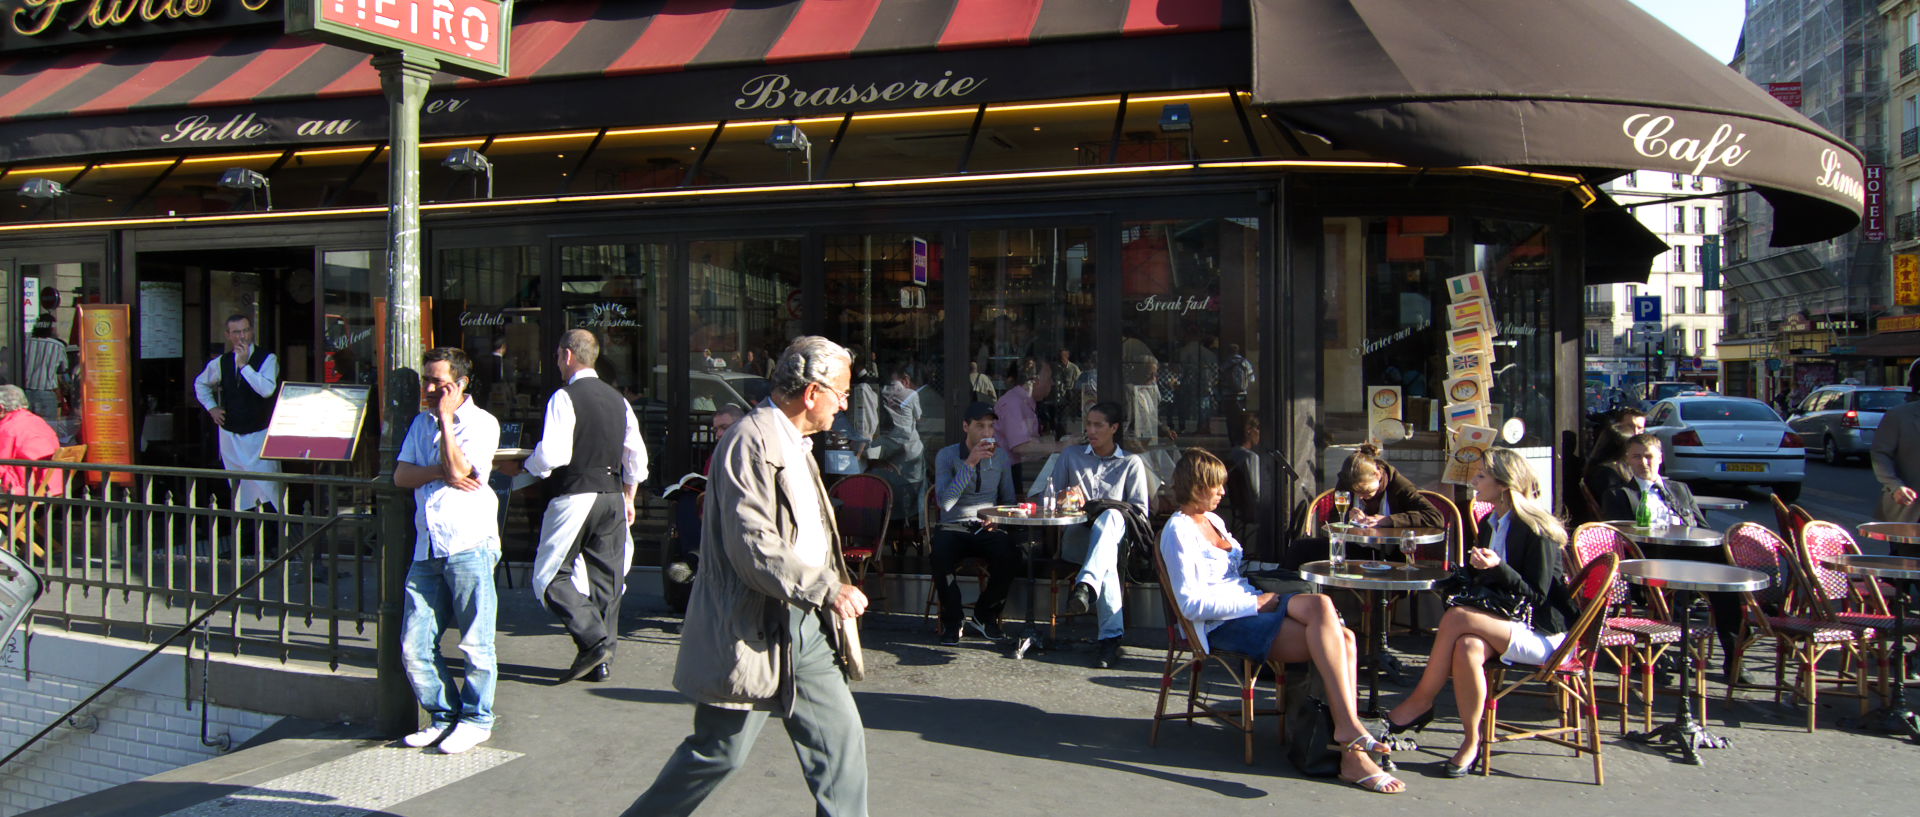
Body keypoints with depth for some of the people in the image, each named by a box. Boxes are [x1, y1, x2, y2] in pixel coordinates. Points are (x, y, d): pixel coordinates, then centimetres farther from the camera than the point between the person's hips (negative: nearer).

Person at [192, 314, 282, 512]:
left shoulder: (267, 359, -8)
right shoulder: (221, 363, 5)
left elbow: (267, 390, -25)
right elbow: (200, 383, 25)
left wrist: (244, 365, -23)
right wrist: (211, 407, 12)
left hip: (260, 434, -4)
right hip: (230, 435, 4)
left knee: (265, 485, -11)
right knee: (237, 487, 9)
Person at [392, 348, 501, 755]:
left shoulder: (482, 423, 0)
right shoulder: (421, 422, 20)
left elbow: (458, 469, -15)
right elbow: (401, 475, 9)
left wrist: (446, 417, -8)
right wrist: (441, 474, -9)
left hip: (470, 543, -6)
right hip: (427, 548, 6)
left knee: (475, 642, -1)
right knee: (414, 646, 4)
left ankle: (476, 718, 12)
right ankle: (444, 716, 19)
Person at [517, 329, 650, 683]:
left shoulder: (565, 397, -9)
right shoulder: (618, 400, 12)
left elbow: (551, 454, -17)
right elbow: (636, 456, 16)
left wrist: (528, 466, 3)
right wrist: (628, 499, 23)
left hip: (575, 496, -7)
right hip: (613, 496, 7)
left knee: (551, 575, 1)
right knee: (606, 577, 10)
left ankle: (594, 639, -14)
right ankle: (603, 660, 12)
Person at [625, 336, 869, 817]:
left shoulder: (794, 444, 15)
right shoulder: (751, 443, -18)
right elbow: (753, 549, -26)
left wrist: (833, 589, 18)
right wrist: (827, 589, -25)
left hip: (805, 629, 9)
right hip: (753, 632, -9)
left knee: (841, 740, 6)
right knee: (719, 753, 3)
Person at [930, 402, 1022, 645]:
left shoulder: (1000, 456, 11)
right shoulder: (947, 456, -2)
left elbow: (1009, 499, 20)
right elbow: (945, 501, -16)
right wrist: (969, 463, -20)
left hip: (987, 528, 3)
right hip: (954, 527, -2)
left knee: (1010, 555, -31)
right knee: (941, 557, -36)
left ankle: (985, 616, -4)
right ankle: (951, 622, -10)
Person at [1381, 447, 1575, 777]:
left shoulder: (1536, 530, -12)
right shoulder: (1489, 525, 12)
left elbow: (1537, 596, -16)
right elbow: (1477, 581, 23)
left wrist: (1498, 567, -28)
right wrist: (1474, 570, 1)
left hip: (1540, 634, -6)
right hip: (1501, 622, 7)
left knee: (1456, 617, -30)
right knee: (1467, 647, -31)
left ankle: (1421, 702, -18)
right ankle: (1471, 741, -23)